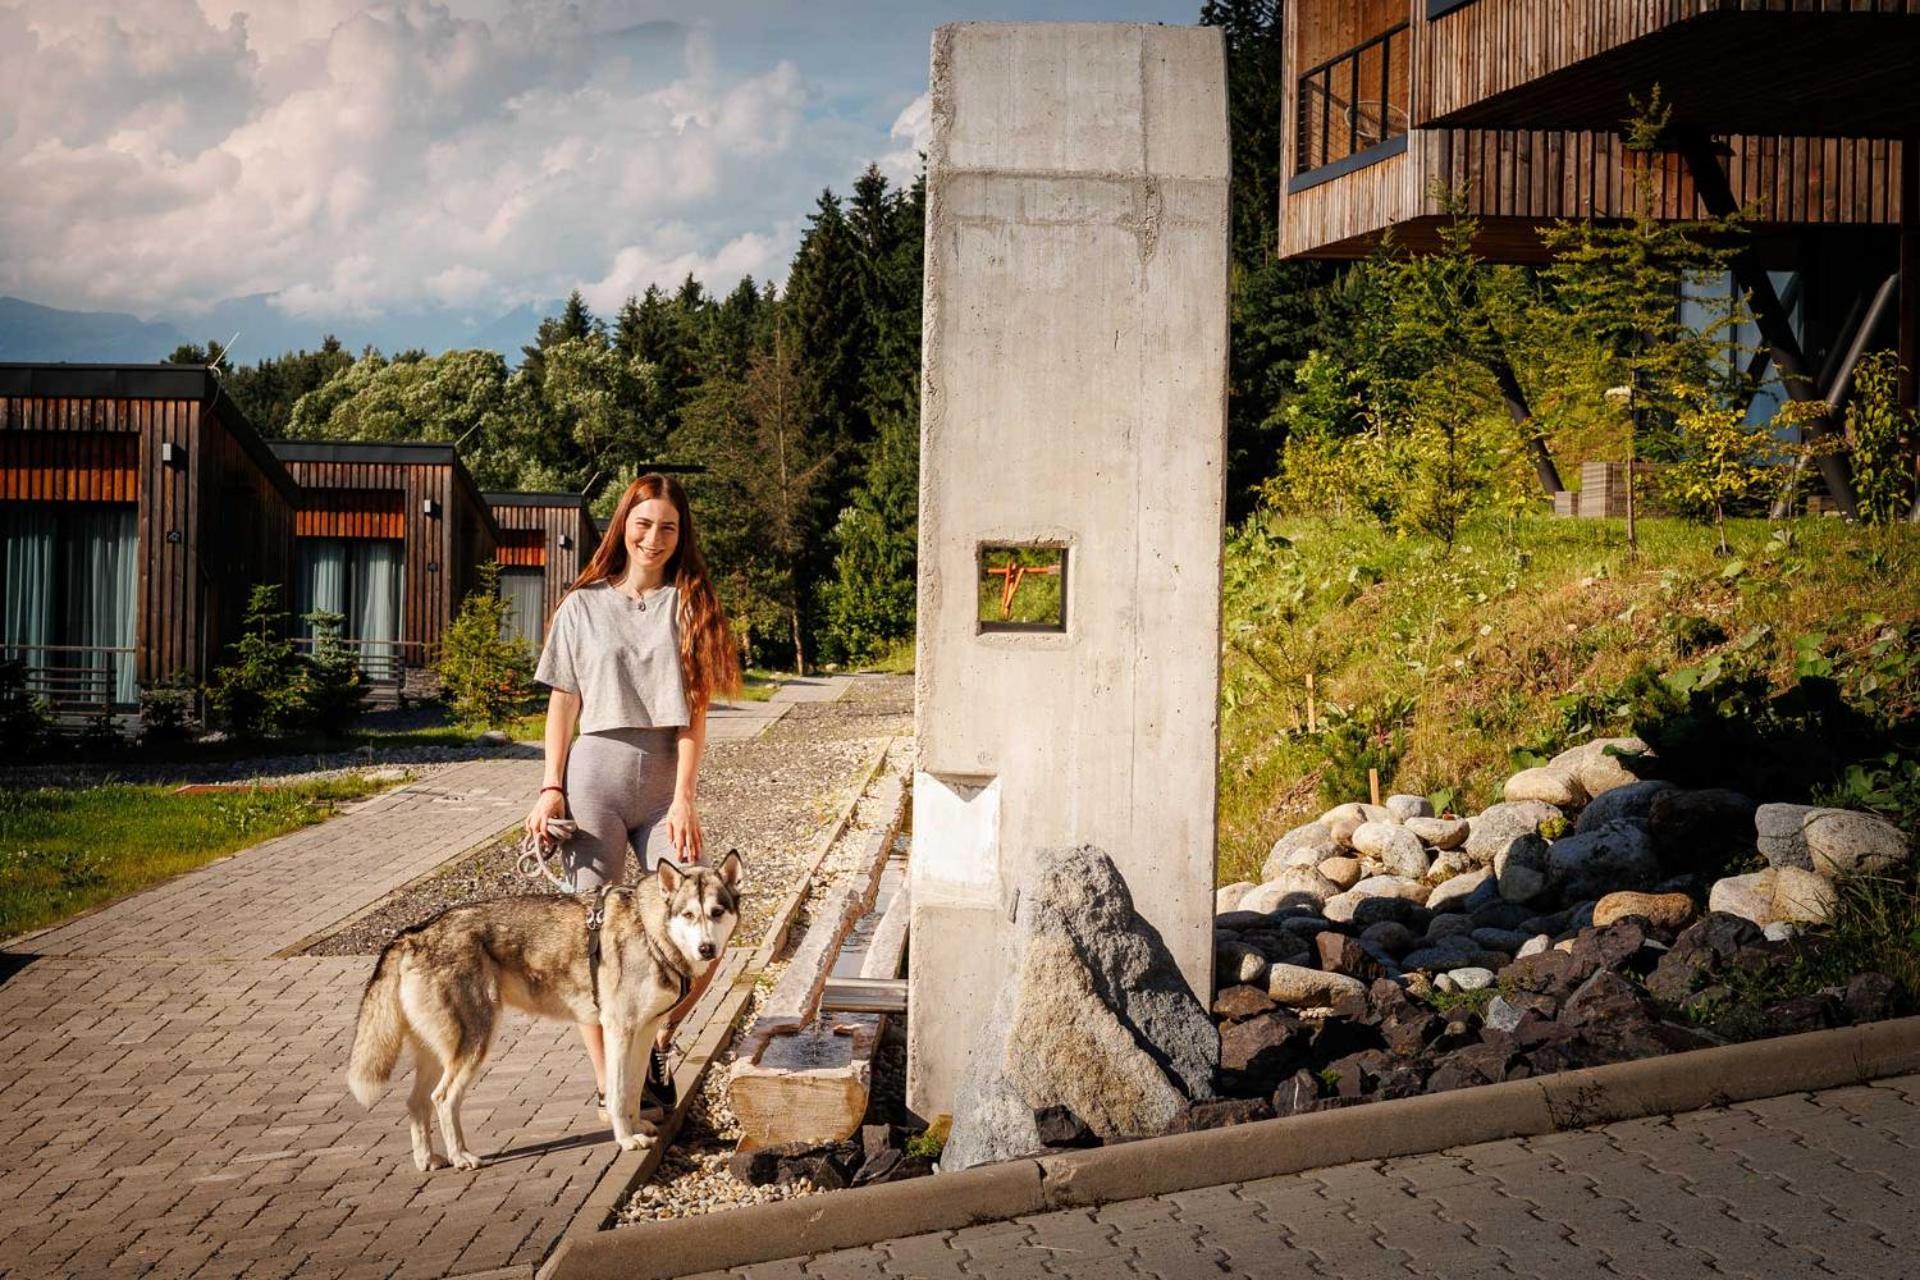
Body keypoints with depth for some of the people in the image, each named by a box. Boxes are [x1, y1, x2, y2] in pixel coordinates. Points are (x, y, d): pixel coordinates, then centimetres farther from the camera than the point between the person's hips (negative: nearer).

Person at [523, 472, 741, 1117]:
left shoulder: (688, 604, 8)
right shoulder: (583, 606, 7)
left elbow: (694, 713, 1)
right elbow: (563, 705, 9)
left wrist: (684, 798, -7)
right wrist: (551, 788, 0)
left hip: (664, 782, 1)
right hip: (594, 778, -1)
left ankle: (657, 1044, 18)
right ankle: (607, 1083, 11)